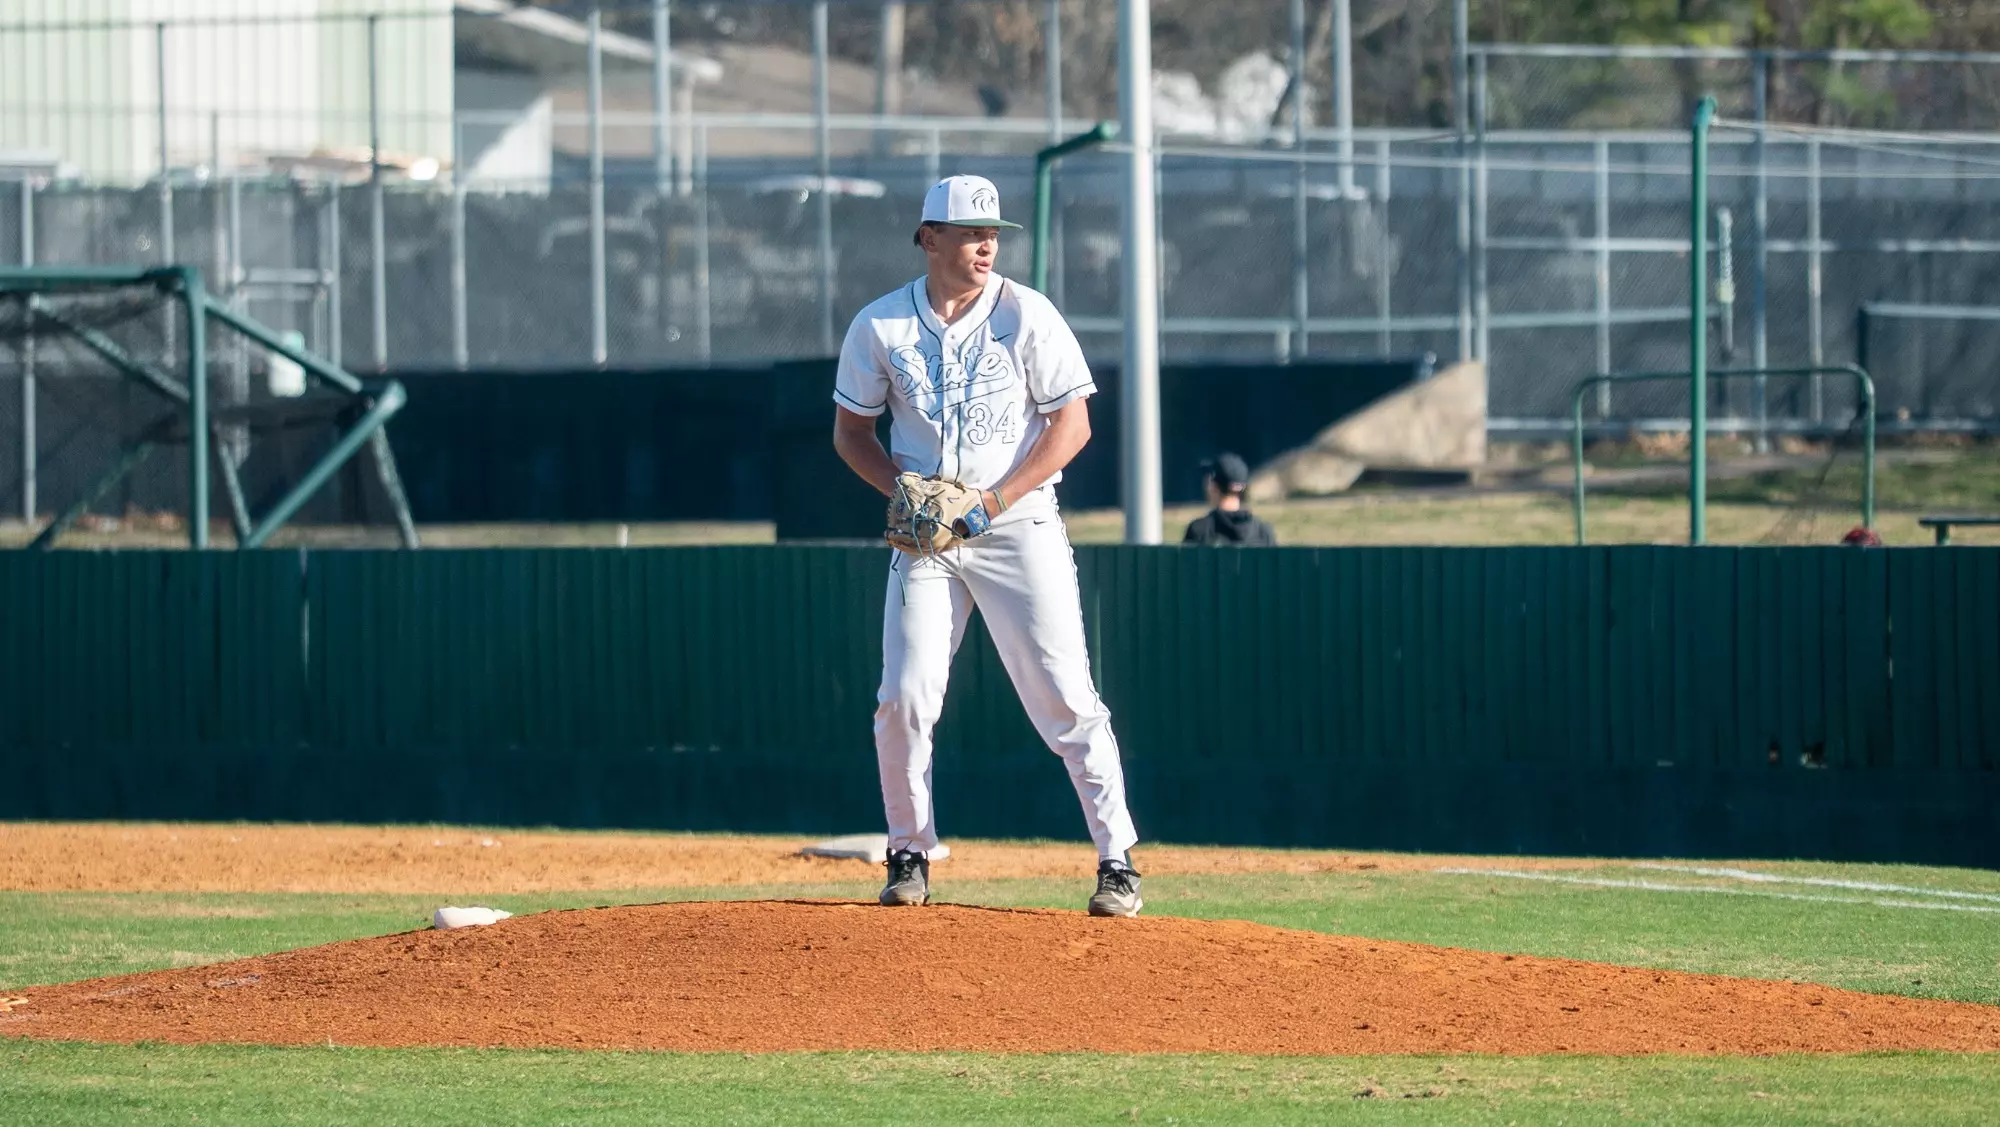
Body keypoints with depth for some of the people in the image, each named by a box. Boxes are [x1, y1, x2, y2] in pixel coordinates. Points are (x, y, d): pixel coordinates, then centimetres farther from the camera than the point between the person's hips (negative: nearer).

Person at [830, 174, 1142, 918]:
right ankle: (910, 856, 13)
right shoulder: (881, 326, 2)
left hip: (1019, 525, -2)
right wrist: (905, 491, -8)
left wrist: (995, 500, -14)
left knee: (1066, 699, -8)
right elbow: (851, 432, 10)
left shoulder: (1025, 316, -5)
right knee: (904, 699, -4)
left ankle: (1117, 862, -4)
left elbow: (1072, 423, -5)